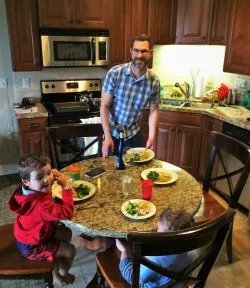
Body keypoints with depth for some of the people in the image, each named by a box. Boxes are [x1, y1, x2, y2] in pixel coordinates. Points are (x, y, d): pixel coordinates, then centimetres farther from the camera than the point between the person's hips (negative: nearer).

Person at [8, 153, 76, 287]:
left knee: (66, 233, 20)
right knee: (70, 250, 0)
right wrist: (66, 187, -37)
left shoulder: (29, 190, -15)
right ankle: (60, 276, 30)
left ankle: (58, 269, 39)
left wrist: (51, 176, -12)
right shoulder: (40, 203, -44)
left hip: (30, 235, 9)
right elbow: (66, 212, -45)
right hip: (32, 246, -9)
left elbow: (42, 185, 10)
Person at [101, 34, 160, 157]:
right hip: (113, 132, -2)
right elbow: (104, 106, -15)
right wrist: (107, 136, -19)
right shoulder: (114, 73, -19)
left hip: (134, 133, 2)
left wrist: (151, 137, -10)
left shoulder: (154, 82, -11)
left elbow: (153, 110, -1)